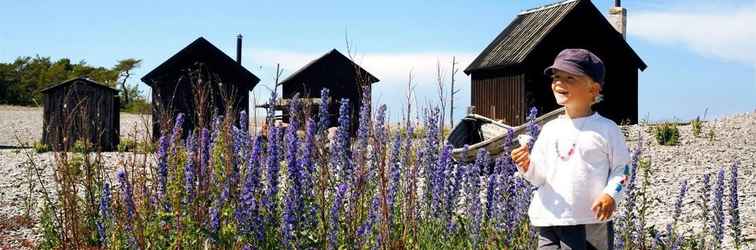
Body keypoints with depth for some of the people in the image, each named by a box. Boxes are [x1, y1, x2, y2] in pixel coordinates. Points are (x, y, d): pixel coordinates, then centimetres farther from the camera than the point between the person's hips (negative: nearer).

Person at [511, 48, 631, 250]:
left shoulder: (606, 129, -2)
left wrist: (610, 194, -15)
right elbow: (539, 177, 10)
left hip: (592, 220, -3)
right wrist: (526, 165, -11)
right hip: (550, 220, 3)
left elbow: (621, 167, 1)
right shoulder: (550, 129, 9)